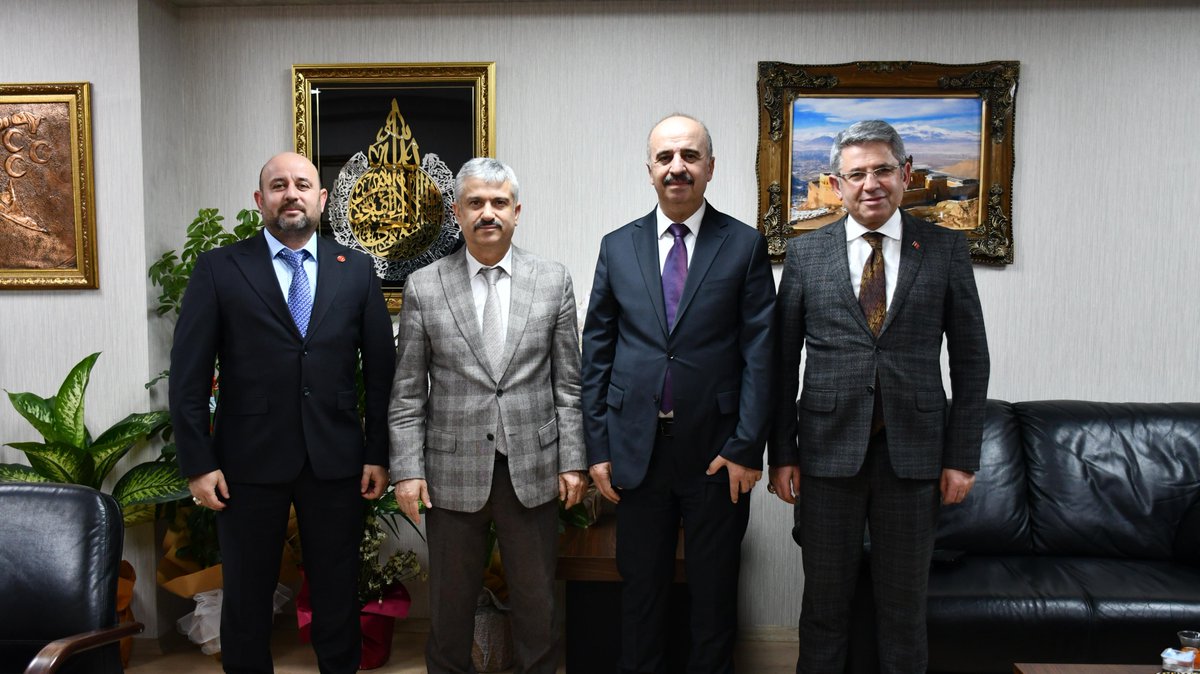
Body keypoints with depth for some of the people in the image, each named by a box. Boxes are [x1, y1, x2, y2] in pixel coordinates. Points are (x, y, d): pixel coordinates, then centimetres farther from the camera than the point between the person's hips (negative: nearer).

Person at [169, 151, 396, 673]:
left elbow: (380, 369, 4)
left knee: (338, 592, 13)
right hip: (249, 461, -1)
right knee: (246, 596, 13)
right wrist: (197, 463, -6)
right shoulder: (219, 268, 0)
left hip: (336, 460, 1)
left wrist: (379, 454, 1)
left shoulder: (356, 269, 5)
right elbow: (188, 374, -2)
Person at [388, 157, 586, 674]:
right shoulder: (423, 286, 0)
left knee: (537, 605, 12)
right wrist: (407, 470, -5)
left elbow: (567, 385, 3)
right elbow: (407, 392, 1)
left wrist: (572, 461, -1)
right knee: (450, 606, 13)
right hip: (454, 472, 0)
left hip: (532, 472, 1)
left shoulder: (553, 281, 2)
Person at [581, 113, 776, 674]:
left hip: (717, 451, -1)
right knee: (641, 586, 14)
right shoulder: (617, 247, 5)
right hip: (637, 449, 2)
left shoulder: (745, 246, -1)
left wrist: (747, 448, -10)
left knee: (714, 590, 13)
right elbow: (596, 353, 5)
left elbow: (760, 352, -5)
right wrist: (598, 448, 1)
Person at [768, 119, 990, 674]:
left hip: (912, 454, 0)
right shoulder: (805, 253, 3)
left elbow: (970, 358, 4)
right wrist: (781, 454, 0)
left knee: (905, 605, 12)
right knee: (824, 601, 11)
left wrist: (962, 456, -1)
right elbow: (783, 362, 4)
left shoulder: (946, 249, 3)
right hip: (828, 451, 0)